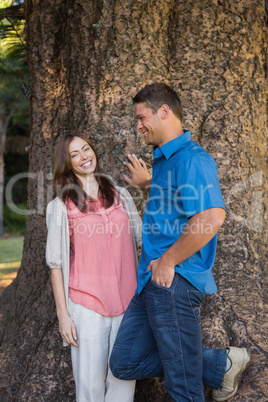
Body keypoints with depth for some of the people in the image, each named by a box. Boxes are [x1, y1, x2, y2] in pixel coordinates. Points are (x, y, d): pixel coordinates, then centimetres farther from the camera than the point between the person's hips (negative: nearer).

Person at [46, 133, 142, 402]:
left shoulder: (120, 195, 12)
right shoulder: (61, 206, 3)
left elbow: (142, 239, 14)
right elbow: (56, 263, 2)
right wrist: (62, 313, -2)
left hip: (127, 300, 3)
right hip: (87, 304, -2)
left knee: (124, 380, 5)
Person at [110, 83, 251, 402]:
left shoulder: (192, 157, -15)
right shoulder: (164, 160, 17)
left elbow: (212, 216, -28)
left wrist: (168, 260, -21)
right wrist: (148, 183, 35)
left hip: (175, 282, -10)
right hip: (152, 281, 10)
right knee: (124, 363, 11)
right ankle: (221, 365, 17)